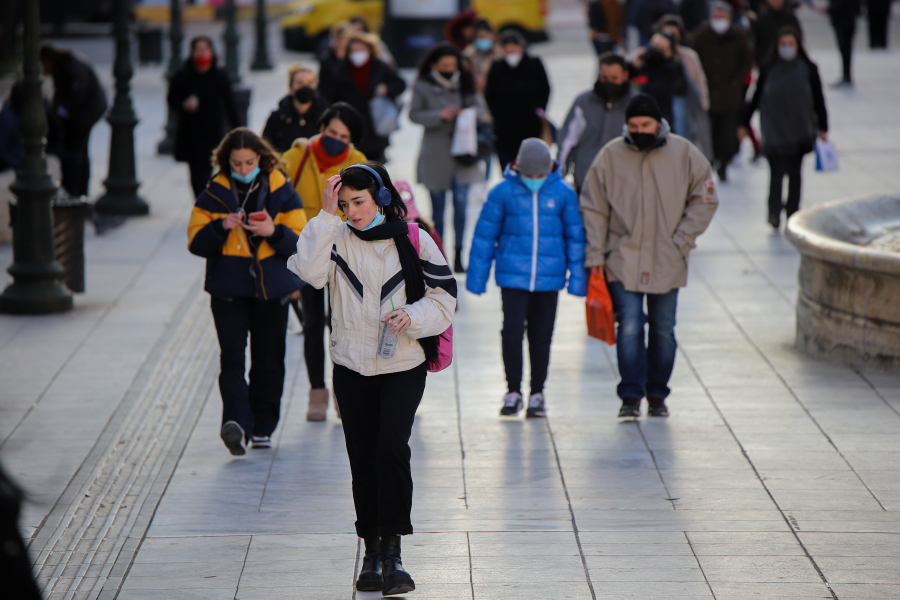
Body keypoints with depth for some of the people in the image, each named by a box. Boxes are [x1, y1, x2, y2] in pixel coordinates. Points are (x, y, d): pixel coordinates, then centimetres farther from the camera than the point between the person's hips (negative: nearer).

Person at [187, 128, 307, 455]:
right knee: (232, 358, -15)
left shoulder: (282, 194, 3)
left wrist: (273, 232, -18)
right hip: (228, 290, -1)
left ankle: (262, 427, 21)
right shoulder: (214, 195, 2)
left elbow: (301, 244, 1)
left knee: (268, 362, 8)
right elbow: (196, 242, -1)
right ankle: (236, 423, -28)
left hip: (272, 290, 1)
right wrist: (221, 227, -18)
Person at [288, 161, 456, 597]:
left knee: (391, 448, -19)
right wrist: (326, 216, -18)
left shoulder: (413, 241, -2)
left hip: (404, 367, -2)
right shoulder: (338, 239, 1)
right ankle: (372, 552, 16)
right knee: (363, 460, 5)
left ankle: (392, 551, -13)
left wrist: (411, 317, -18)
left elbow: (443, 300, 1)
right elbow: (309, 272, -18)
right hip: (352, 368, 3)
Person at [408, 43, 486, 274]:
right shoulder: (422, 86, -3)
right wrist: (439, 116, -19)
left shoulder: (464, 84, 3)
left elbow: (479, 108, 6)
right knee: (438, 206, 7)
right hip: (435, 156, -1)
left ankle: (458, 255, 0)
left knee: (461, 202, -7)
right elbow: (414, 114, -7)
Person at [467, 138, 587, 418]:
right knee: (512, 332, -8)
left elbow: (576, 236, 9)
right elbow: (484, 235, 5)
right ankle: (513, 392, 5)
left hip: (549, 278, 1)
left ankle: (537, 394, 19)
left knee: (541, 337, 6)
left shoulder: (564, 194, 1)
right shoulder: (502, 192, -2)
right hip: (513, 276, -1)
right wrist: (476, 277, 6)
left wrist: (577, 278, 7)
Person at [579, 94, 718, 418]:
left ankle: (657, 395, 20)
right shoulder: (611, 155, -2)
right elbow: (593, 209, 3)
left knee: (663, 330, 8)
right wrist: (595, 256, -4)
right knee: (629, 327, -11)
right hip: (623, 259, -1)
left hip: (668, 262, 1)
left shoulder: (684, 154, -1)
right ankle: (631, 395, -6)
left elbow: (705, 200, 5)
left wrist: (681, 239, -5)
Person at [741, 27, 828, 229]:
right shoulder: (768, 70, 1)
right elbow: (756, 98, 8)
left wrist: (822, 128, 5)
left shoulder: (808, 69, 1)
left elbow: (818, 100, 6)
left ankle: (793, 212, 19)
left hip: (799, 132, 1)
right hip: (774, 131, -1)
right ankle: (774, 214, -20)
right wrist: (744, 123, 9)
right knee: (777, 172, -13)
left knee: (794, 173, 9)